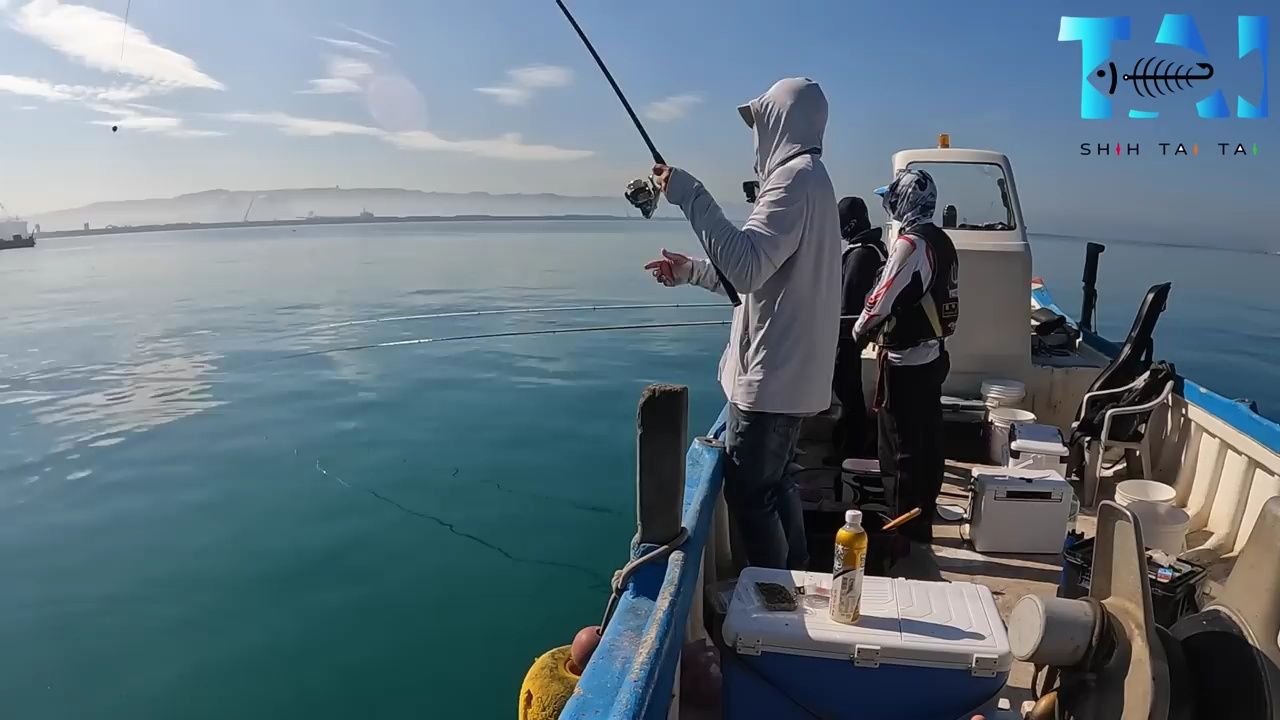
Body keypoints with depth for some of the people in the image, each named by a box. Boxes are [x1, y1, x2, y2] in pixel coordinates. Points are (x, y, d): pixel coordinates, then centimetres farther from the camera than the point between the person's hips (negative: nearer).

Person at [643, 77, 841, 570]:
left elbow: (746, 266, -29)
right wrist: (691, 271, 19)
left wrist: (689, 194, -25)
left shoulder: (795, 178, -15)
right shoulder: (809, 177, 18)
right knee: (773, 480, 21)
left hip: (773, 376, -11)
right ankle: (796, 576, 34)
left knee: (748, 490, -2)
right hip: (791, 371, 11)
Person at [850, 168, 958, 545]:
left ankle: (906, 527, 6)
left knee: (902, 444, -2)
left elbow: (883, 300, -20)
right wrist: (880, 328, 16)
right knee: (927, 439, 18)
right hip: (932, 354, 9)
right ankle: (924, 510, 32)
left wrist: (859, 332, -3)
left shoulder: (910, 243, -19)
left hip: (905, 361, -9)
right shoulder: (941, 241, 9)